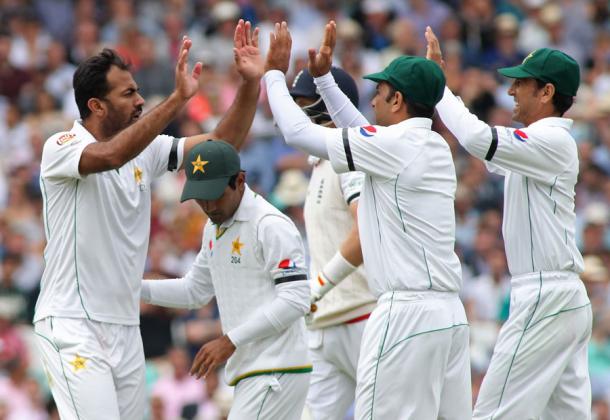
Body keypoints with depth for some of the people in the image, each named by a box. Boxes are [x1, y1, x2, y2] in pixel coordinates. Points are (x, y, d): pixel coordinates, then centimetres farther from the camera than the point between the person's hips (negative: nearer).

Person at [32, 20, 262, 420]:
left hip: (125, 326, 7)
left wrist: (251, 84, -6)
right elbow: (111, 156, -31)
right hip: (73, 326, -7)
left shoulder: (145, 150, 10)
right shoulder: (62, 148, -10)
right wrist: (178, 99, -35)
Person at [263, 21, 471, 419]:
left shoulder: (395, 144, -10)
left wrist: (274, 74, 7)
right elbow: (364, 134, 31)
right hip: (450, 312, 9)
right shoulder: (436, 147, 14)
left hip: (408, 312, -9)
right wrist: (324, 77, 34)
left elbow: (298, 132, -7)